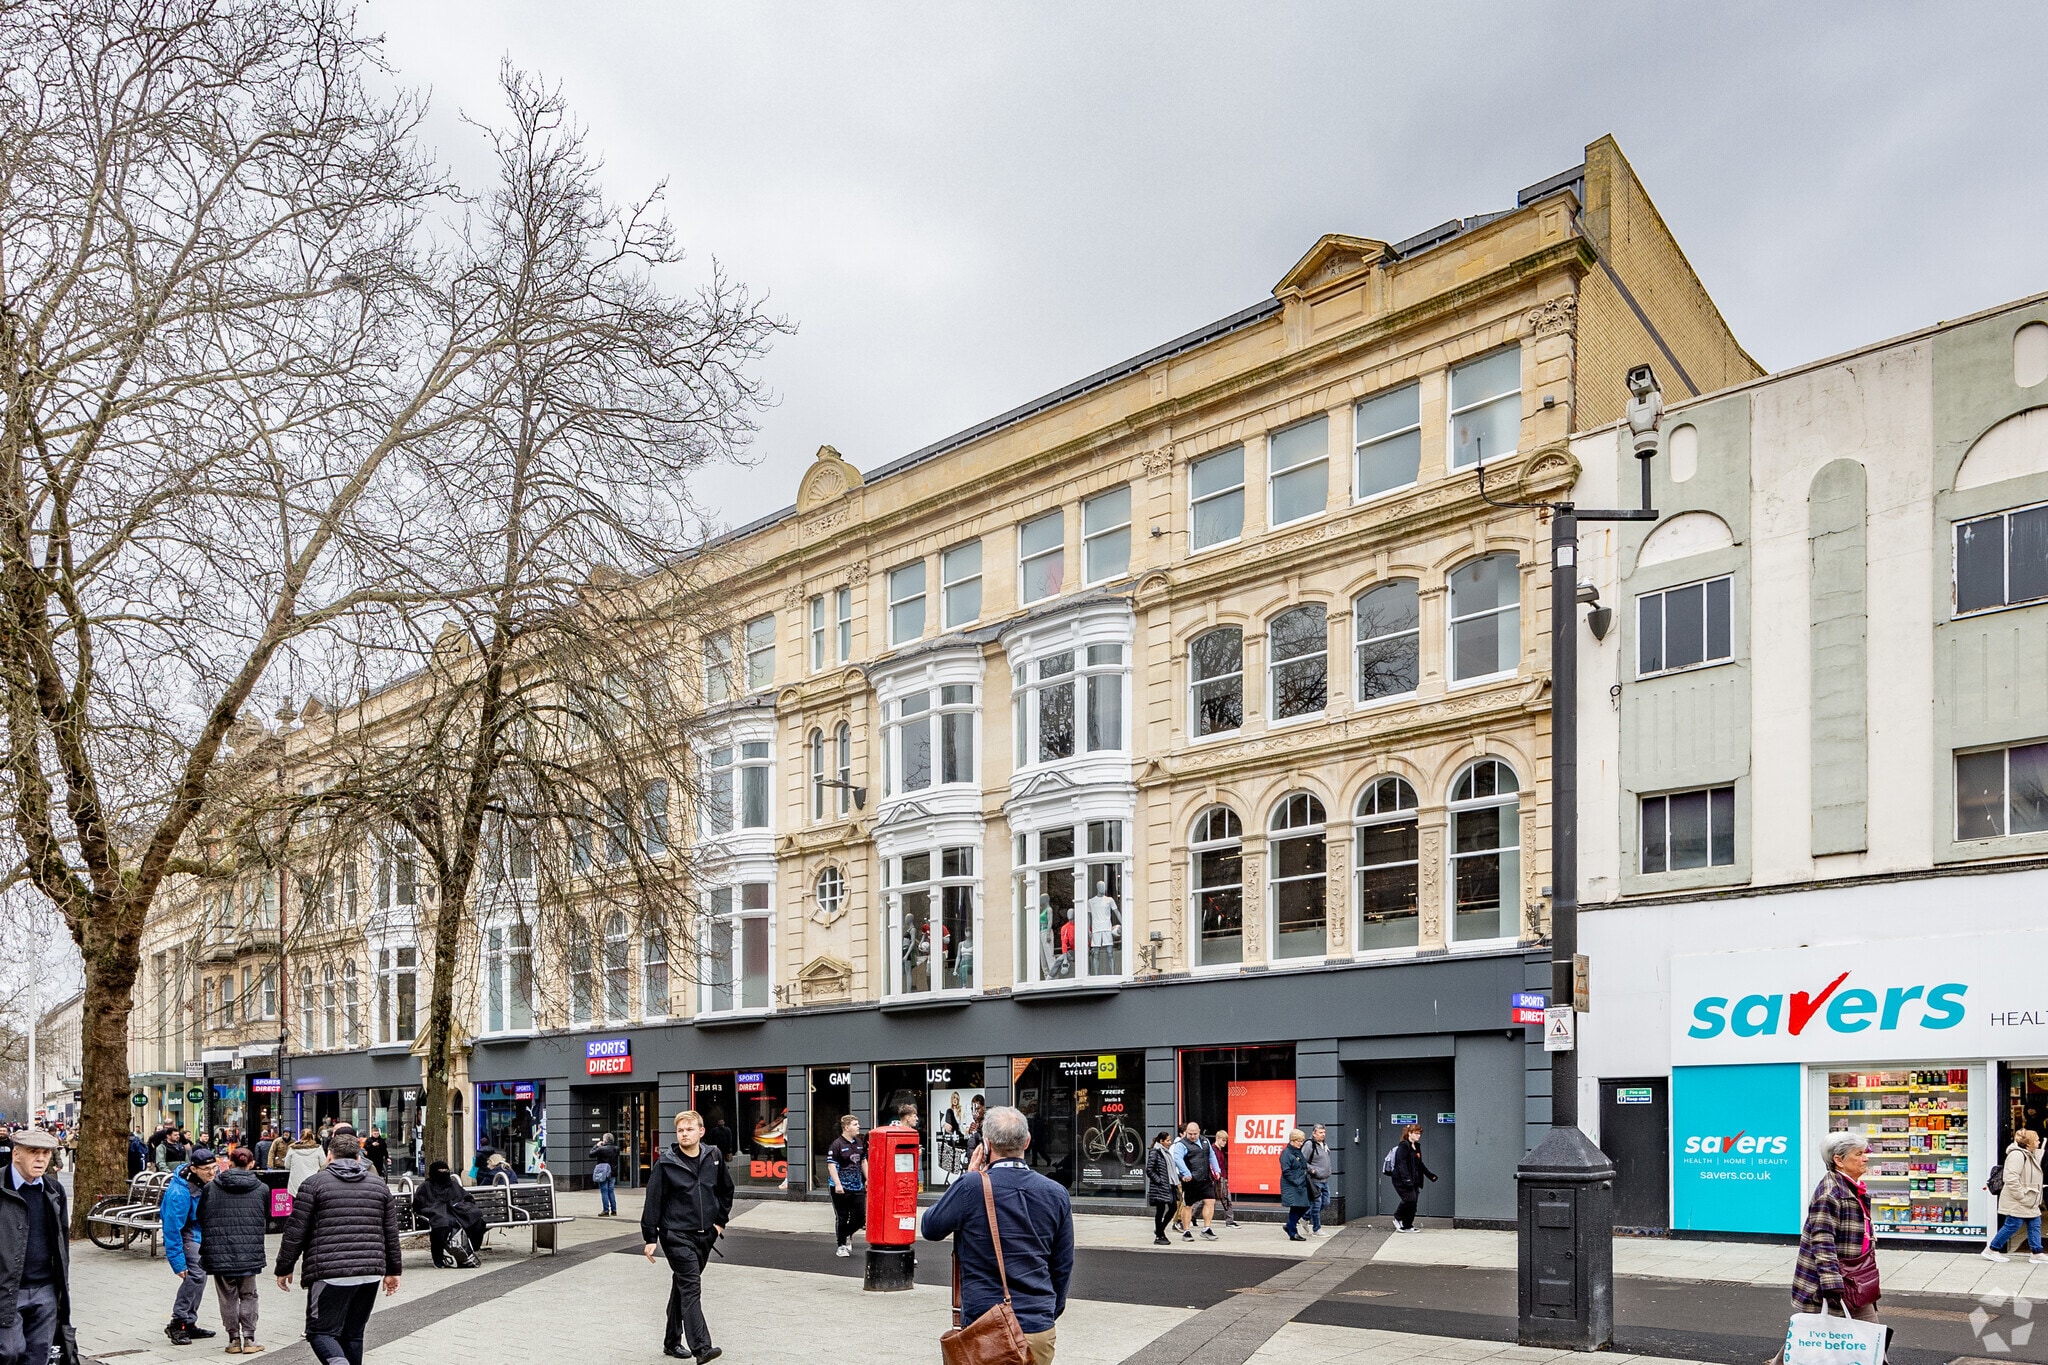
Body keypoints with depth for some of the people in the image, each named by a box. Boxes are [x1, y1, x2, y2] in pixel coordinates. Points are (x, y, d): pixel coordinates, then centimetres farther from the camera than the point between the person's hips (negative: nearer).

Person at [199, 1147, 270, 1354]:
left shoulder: (211, 1188, 0)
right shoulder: (262, 1189, 0)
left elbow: (201, 1219, 8)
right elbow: (266, 1221, 11)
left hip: (219, 1252, 0)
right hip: (249, 1252, 0)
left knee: (228, 1297, 11)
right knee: (248, 1296, 13)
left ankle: (234, 1340, 14)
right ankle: (248, 1339, 11)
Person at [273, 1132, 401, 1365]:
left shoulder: (314, 1184, 1)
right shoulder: (379, 1184, 13)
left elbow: (295, 1232, 0)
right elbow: (391, 1233, 15)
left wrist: (284, 1268, 11)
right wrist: (393, 1270, 23)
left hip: (330, 1273, -4)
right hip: (371, 1272, 4)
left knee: (321, 1332, 0)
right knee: (353, 1333, 15)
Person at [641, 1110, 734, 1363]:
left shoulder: (714, 1157, 3)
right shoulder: (666, 1164, -8)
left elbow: (726, 1190, 18)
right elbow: (653, 1201, -5)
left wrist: (720, 1221, 13)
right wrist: (650, 1238, -6)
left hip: (705, 1235, 5)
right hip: (676, 1235, -5)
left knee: (683, 1287, 16)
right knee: (691, 1287, -15)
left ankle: (672, 1341, 28)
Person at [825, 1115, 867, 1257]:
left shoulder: (859, 1143, 11)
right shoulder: (837, 1144, -11)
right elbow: (831, 1165, -15)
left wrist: (867, 1179, 17)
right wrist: (837, 1184, -22)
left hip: (858, 1187, 6)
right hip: (841, 1189, -6)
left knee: (860, 1218, 5)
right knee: (842, 1218, 3)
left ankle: (846, 1234, 32)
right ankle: (841, 1245, 16)